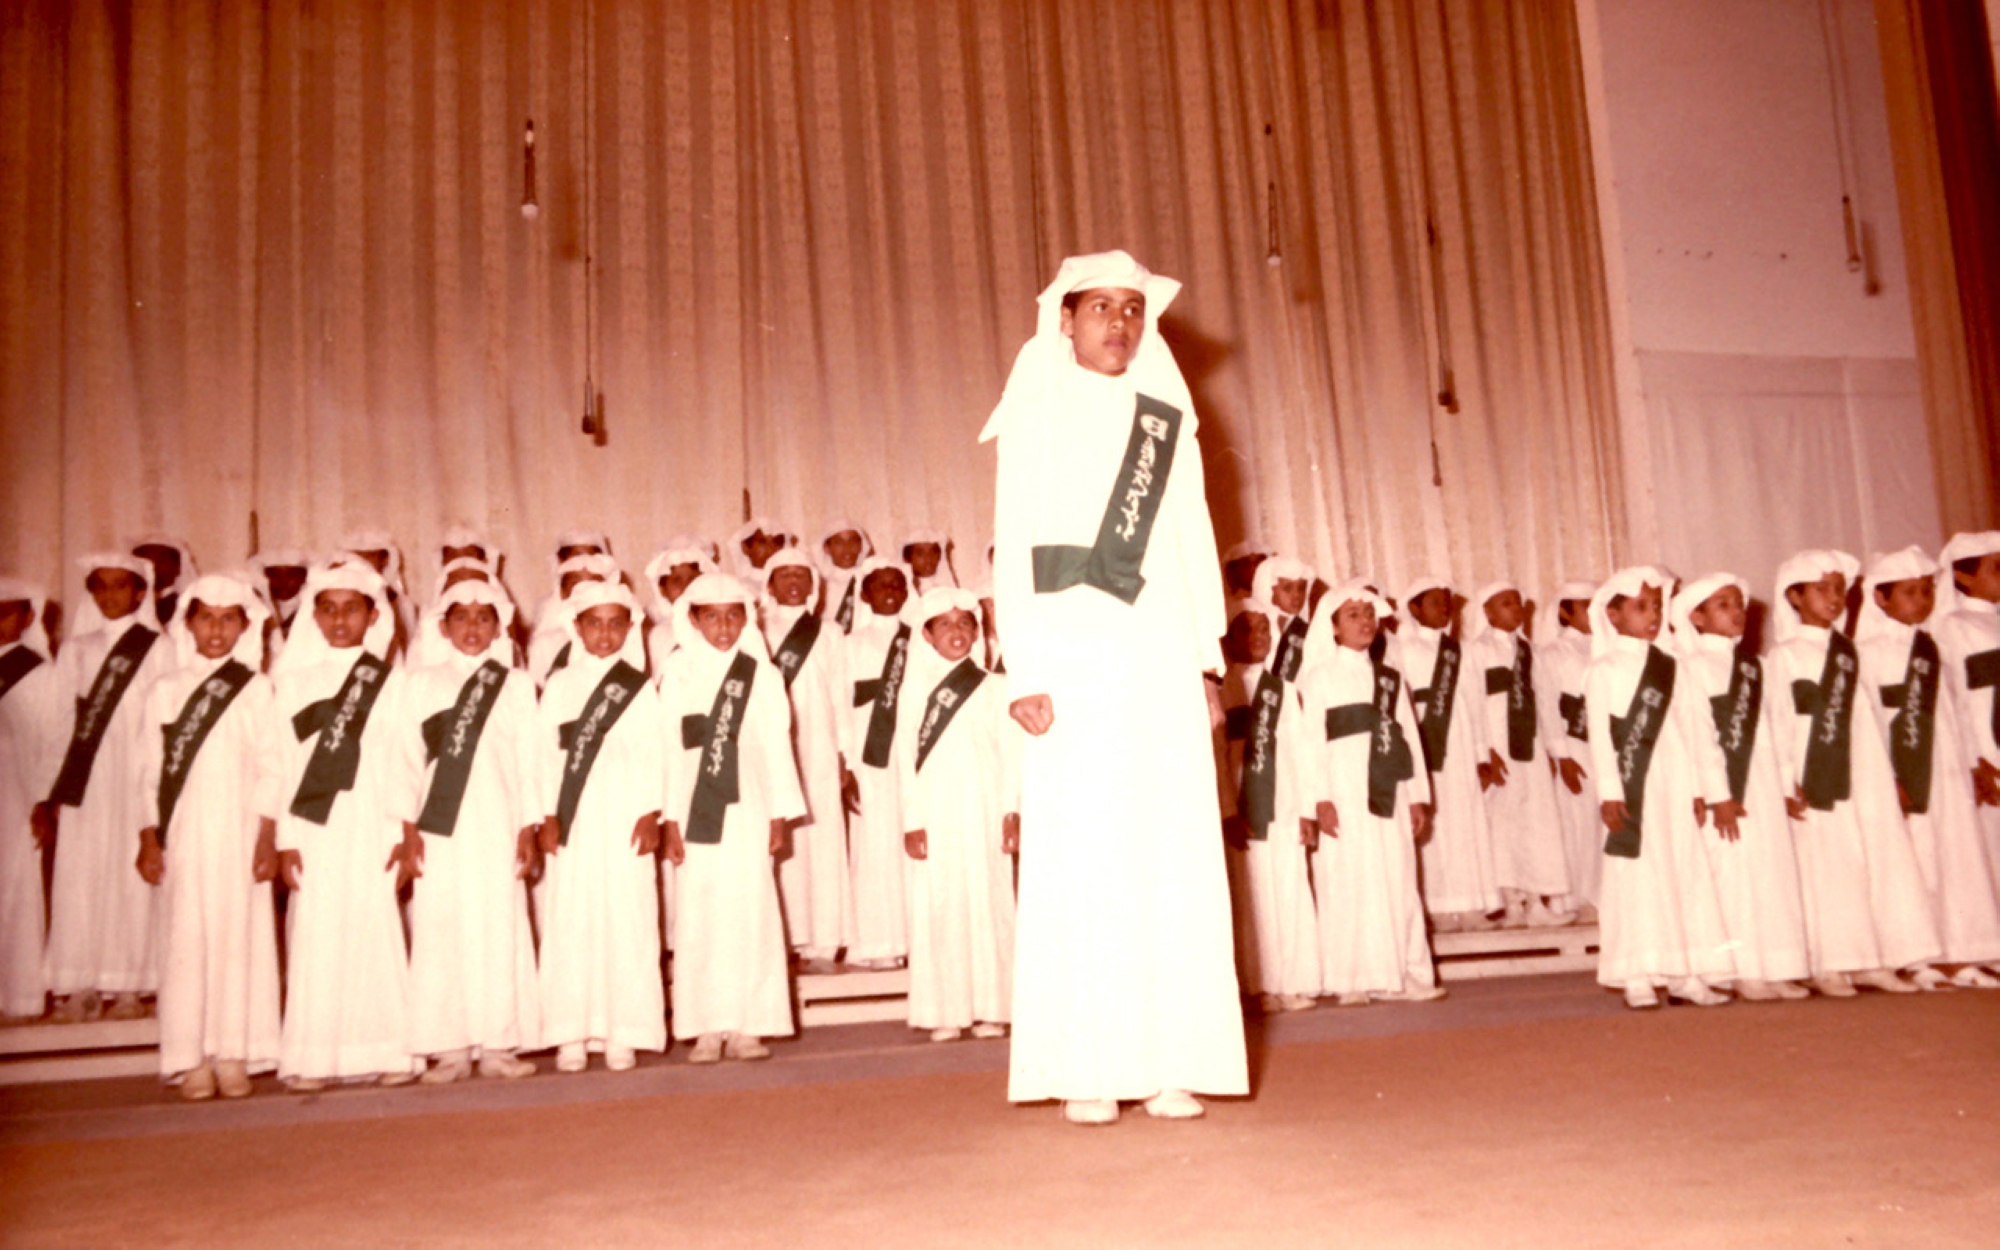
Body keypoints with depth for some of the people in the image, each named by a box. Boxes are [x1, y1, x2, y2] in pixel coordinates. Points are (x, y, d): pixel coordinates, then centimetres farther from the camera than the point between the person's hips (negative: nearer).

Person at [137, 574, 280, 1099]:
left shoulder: (257, 689, 6)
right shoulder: (165, 691, 9)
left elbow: (272, 767, 3)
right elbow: (152, 770, 8)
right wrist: (149, 837, 2)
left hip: (241, 831, -1)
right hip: (184, 833, 1)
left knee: (240, 934, -2)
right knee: (186, 937, -2)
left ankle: (233, 1054, 4)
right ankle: (192, 1058, 3)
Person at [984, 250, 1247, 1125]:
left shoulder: (1167, 419, 16)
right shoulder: (1036, 417, 6)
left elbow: (1195, 543, 14)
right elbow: (1014, 551, 0)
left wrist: (1207, 660, 6)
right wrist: (1025, 676, -9)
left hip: (1162, 663, 3)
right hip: (1075, 664, -3)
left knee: (1176, 856, 0)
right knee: (1081, 860, -3)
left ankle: (1172, 1063, 6)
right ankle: (1088, 1071, 2)